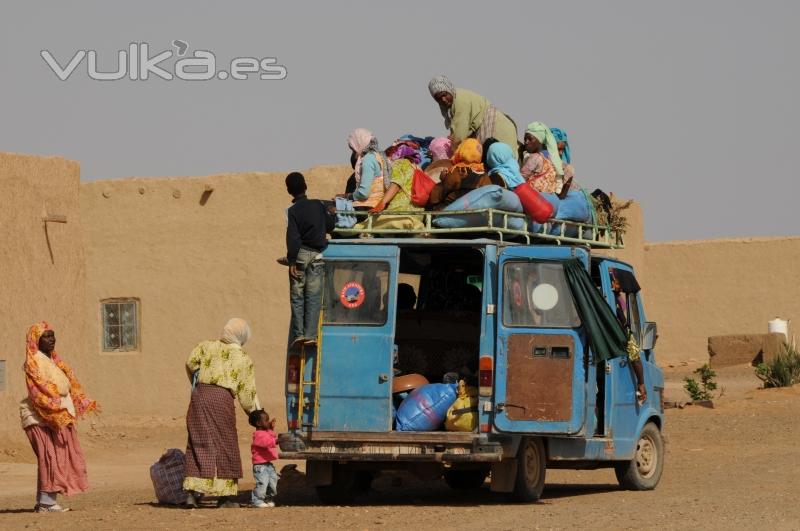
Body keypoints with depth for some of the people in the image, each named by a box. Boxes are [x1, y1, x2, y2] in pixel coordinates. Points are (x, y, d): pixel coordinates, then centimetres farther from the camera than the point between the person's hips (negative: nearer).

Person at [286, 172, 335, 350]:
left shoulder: (292, 211, -5)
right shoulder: (318, 205, 5)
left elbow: (293, 237, -13)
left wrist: (291, 261, -13)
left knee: (297, 296, 3)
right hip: (317, 255, 2)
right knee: (313, 296, 2)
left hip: (300, 254, -2)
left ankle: (298, 334, -6)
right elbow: (330, 226, 16)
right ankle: (310, 334, -7)